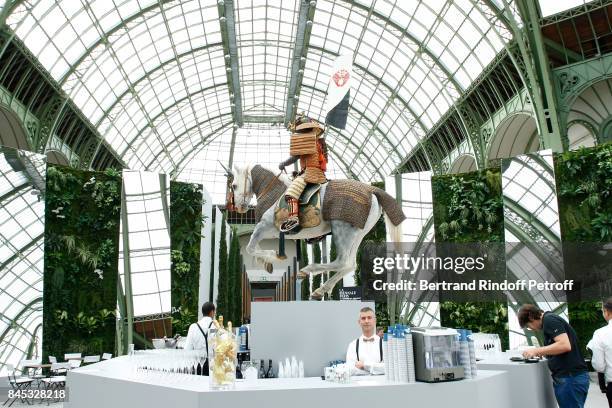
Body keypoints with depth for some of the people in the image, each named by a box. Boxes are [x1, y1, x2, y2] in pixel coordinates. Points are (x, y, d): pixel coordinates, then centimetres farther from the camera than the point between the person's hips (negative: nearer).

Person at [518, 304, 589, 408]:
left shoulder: (549, 320, -11)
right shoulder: (551, 319, 19)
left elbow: (565, 345, -23)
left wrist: (537, 350, -17)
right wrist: (542, 352, 13)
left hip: (570, 378, -10)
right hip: (574, 376, 10)